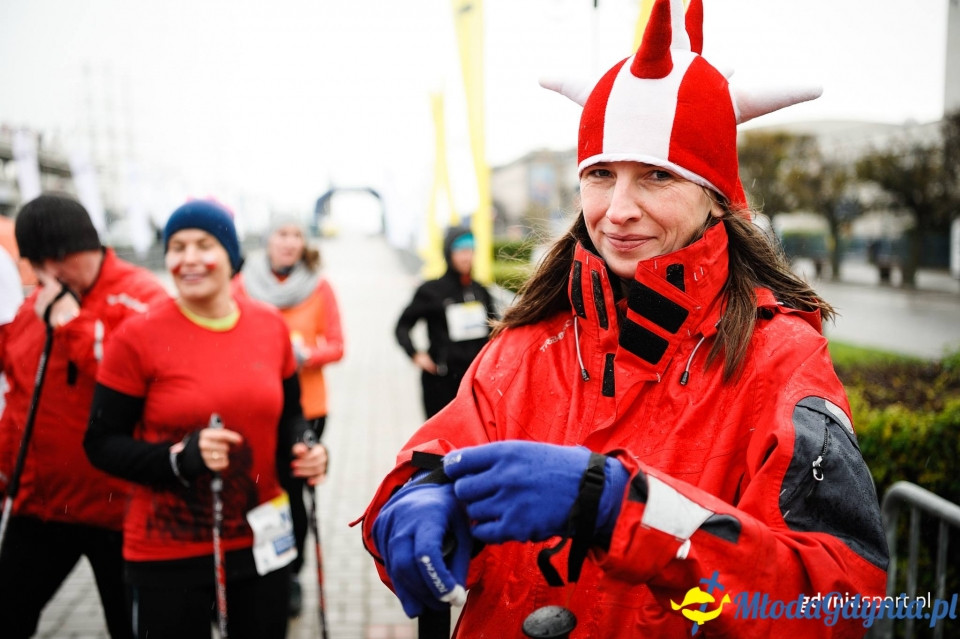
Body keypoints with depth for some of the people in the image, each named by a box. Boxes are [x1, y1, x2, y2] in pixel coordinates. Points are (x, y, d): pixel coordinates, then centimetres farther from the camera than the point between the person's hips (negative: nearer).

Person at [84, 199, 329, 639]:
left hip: (262, 540, 4)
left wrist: (303, 451, -8)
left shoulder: (270, 325, 0)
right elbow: (101, 444, -8)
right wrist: (181, 458, -23)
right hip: (167, 553, -3)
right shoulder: (138, 337, -12)